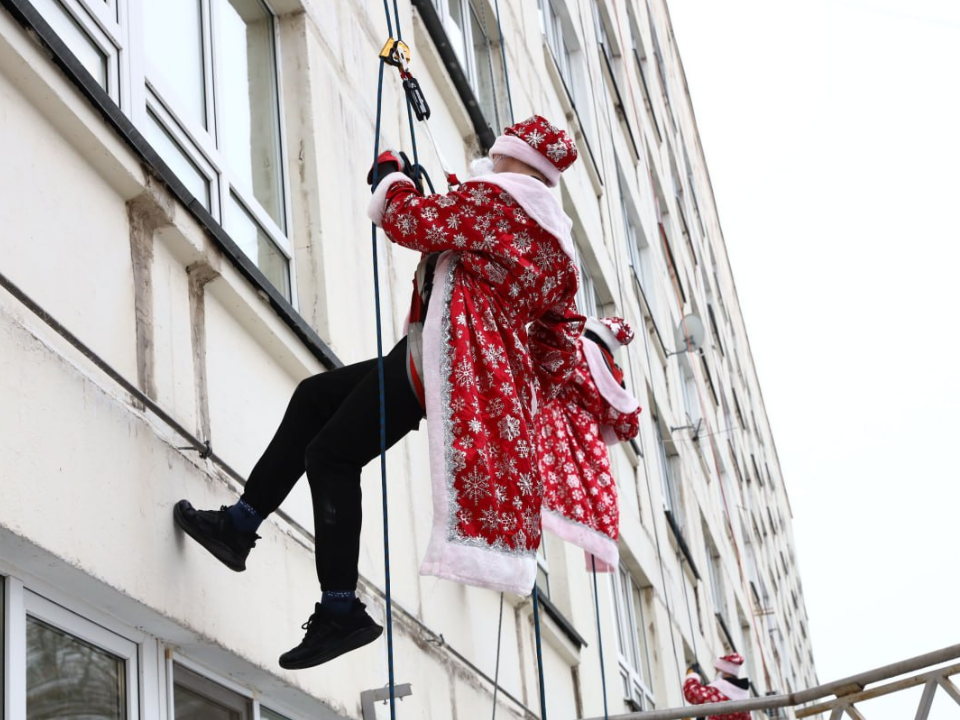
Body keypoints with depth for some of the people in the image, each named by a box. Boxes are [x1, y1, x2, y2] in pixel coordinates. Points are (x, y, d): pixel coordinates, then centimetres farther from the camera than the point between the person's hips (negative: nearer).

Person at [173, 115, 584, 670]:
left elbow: (408, 221, -10)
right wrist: (526, 389, 22)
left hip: (444, 358, -10)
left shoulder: (496, 196, -7)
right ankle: (240, 526, 12)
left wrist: (392, 172, 8)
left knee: (332, 455, -9)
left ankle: (341, 610, -14)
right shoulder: (560, 243, 18)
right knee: (315, 395, 15)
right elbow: (562, 340, 19)